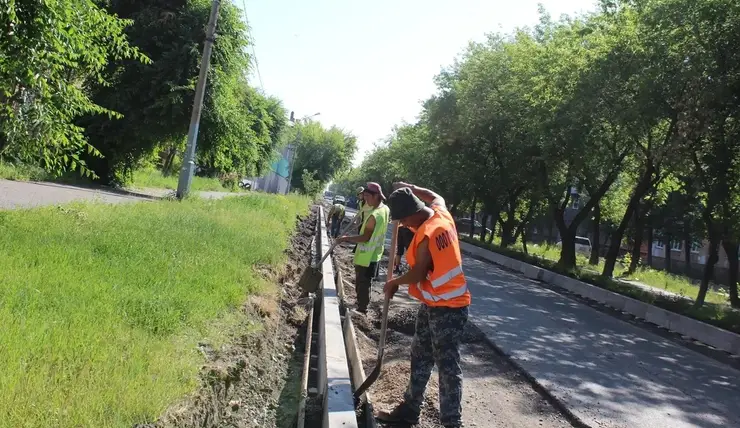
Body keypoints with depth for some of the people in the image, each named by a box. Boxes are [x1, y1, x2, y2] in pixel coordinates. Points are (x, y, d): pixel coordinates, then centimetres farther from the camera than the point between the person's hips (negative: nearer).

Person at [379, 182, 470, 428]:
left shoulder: (426, 234, -26)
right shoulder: (441, 213, -1)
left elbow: (419, 273, -18)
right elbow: (434, 196, 24)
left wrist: (395, 282, -2)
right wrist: (408, 189, 22)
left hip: (448, 308, -10)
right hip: (433, 304, 10)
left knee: (448, 367, -3)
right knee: (420, 359, 18)